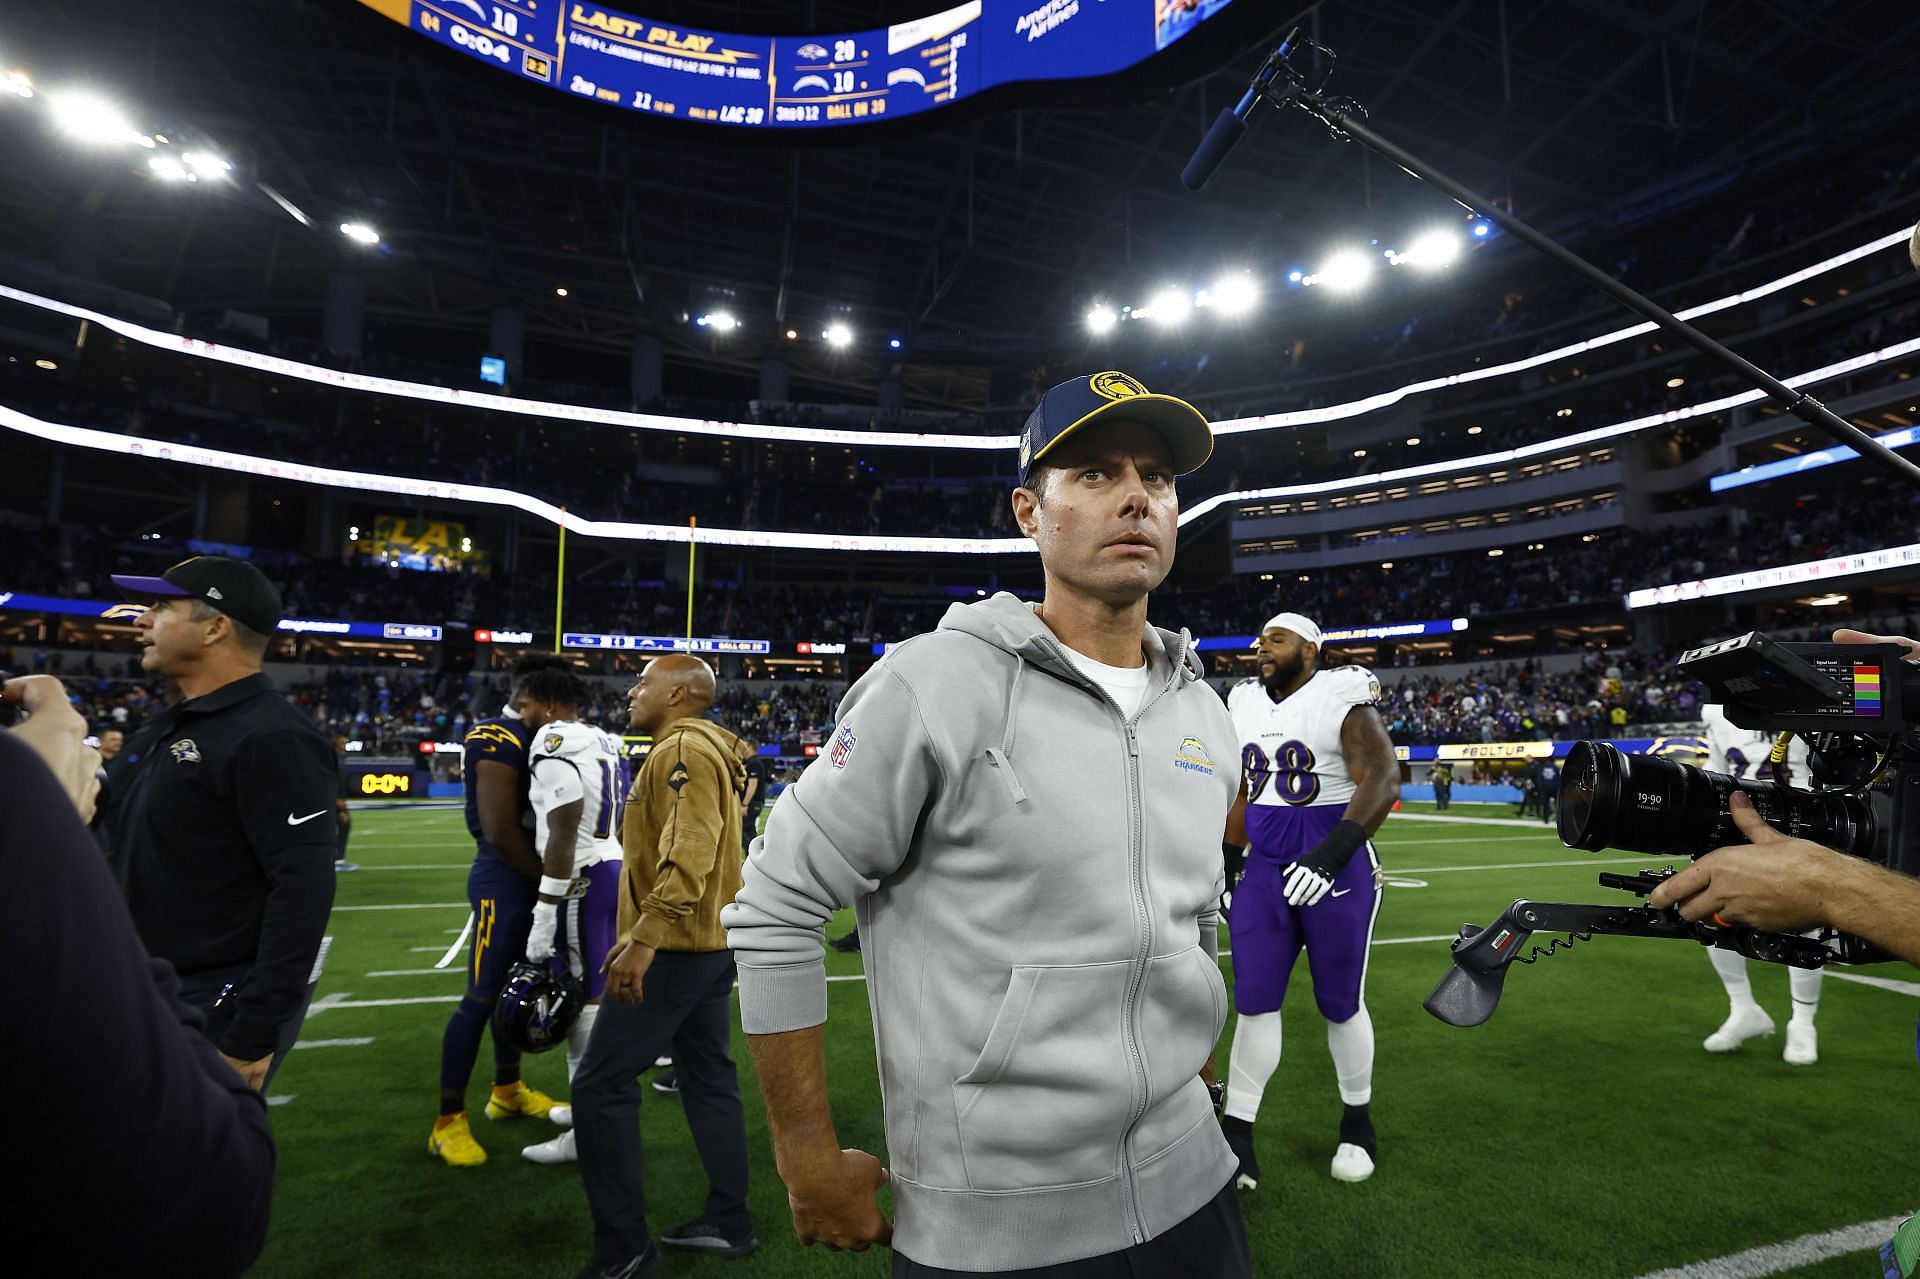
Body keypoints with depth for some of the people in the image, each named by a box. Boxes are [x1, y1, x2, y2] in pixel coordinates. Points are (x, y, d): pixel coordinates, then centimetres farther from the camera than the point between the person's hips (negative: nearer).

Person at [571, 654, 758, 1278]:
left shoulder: (684, 749, -16)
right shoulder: (706, 750, 15)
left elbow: (689, 853, -27)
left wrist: (645, 938, -29)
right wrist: (644, 934, 22)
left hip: (677, 948, -10)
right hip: (712, 944, 10)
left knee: (601, 1087, -1)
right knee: (709, 1079, 16)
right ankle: (729, 1223, 27)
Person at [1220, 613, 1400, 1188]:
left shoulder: (1341, 698, -12)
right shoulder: (1245, 703, 7)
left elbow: (1383, 778, -23)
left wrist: (1332, 853, -34)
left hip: (1337, 870, -4)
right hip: (1266, 871, 5)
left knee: (1341, 1005, 10)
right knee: (1254, 1001, 2)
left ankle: (1357, 1123, 33)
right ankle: (1236, 1138, 11)